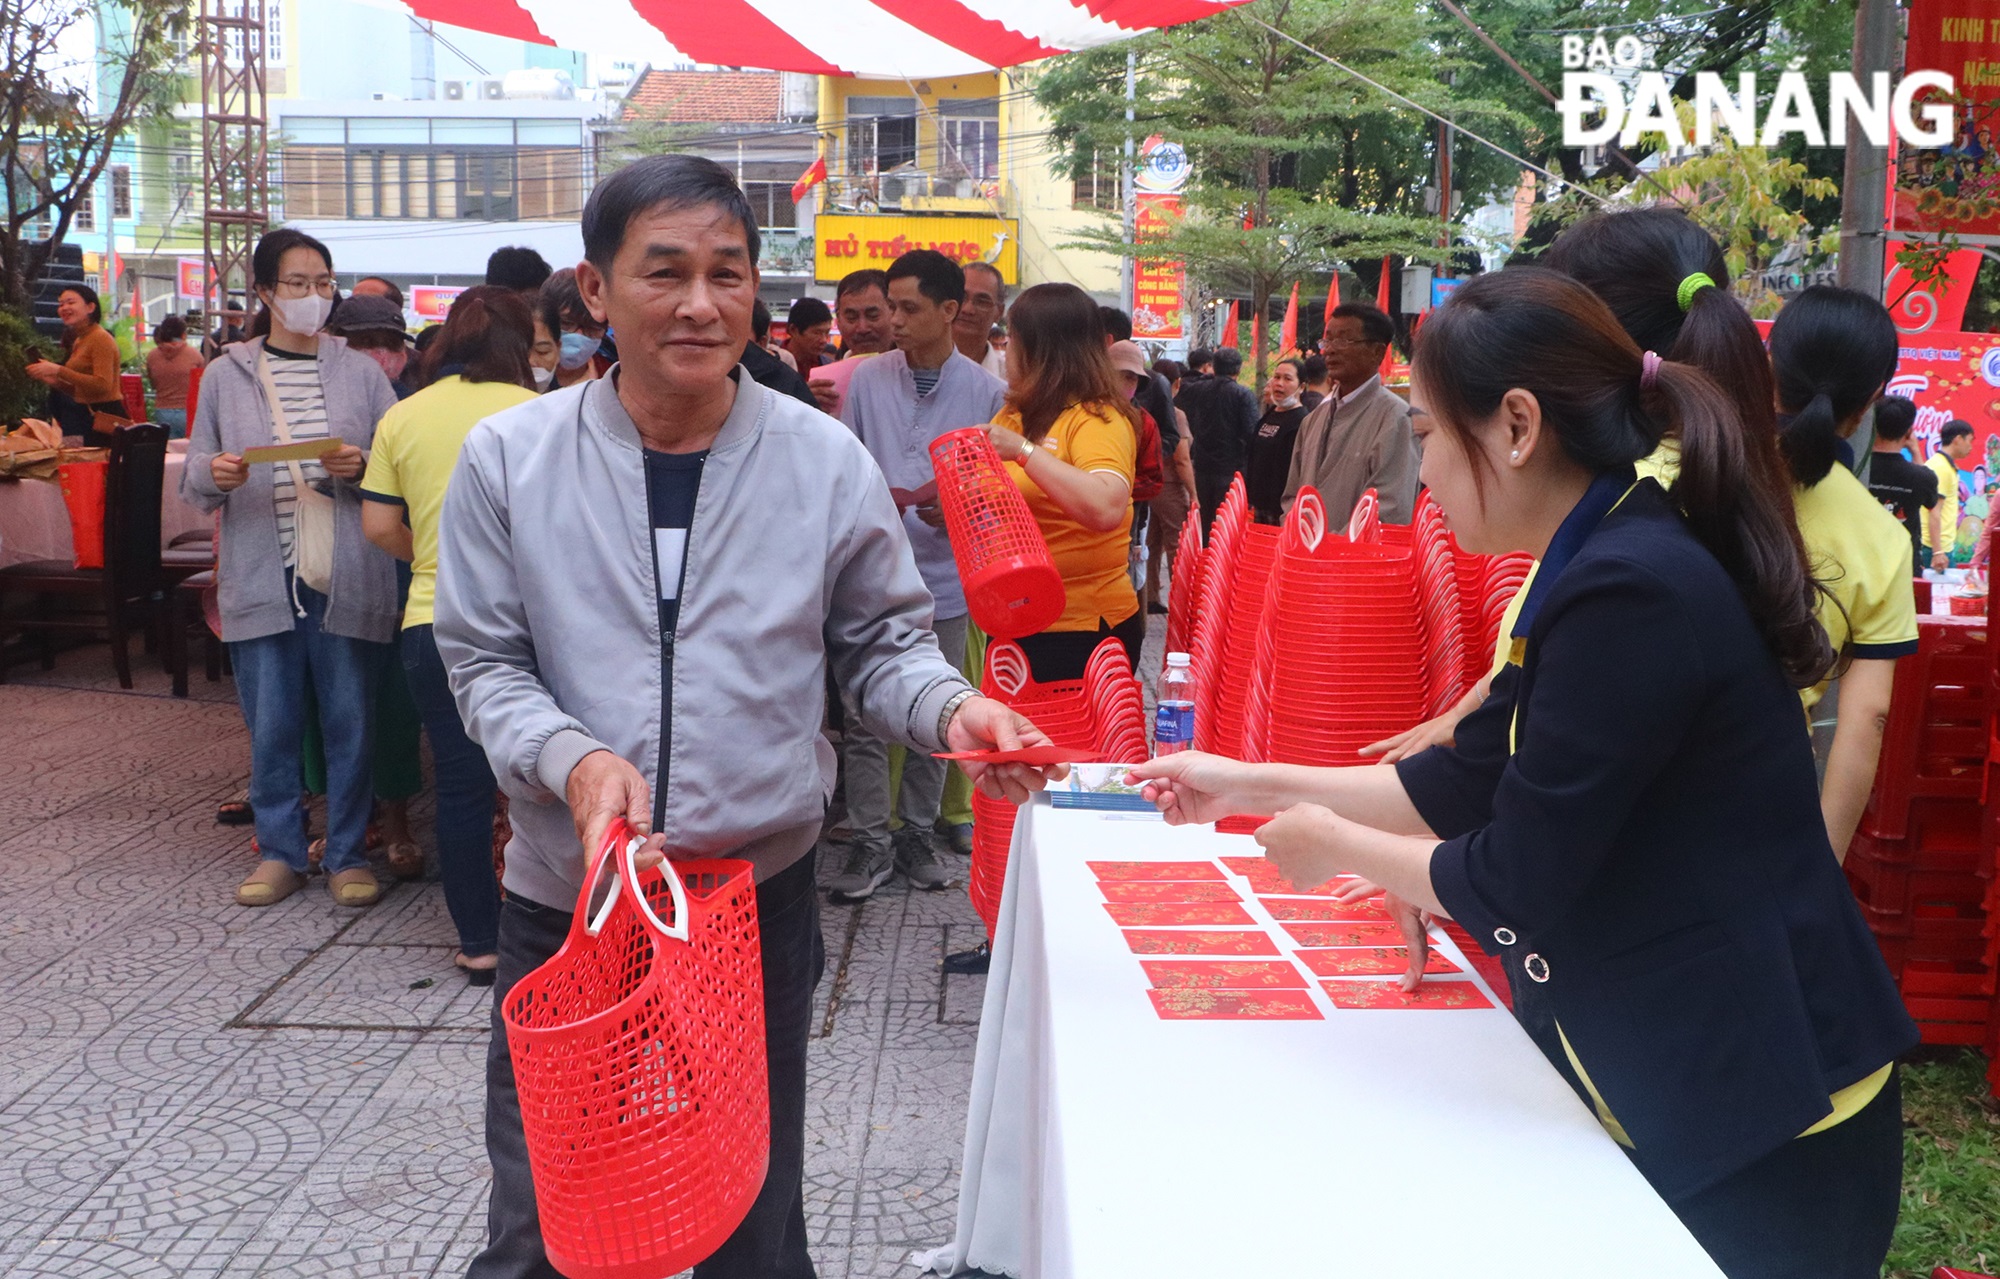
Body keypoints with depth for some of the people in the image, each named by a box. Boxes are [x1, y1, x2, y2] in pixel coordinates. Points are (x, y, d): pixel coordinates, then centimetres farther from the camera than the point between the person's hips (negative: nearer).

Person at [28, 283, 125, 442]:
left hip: (104, 418, -9)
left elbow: (102, 385, -21)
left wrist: (59, 371, -20)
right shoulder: (77, 341, 17)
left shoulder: (100, 338, -9)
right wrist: (54, 381, 4)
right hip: (84, 417, 9)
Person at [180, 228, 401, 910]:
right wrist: (216, 472, -12)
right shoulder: (226, 375, 9)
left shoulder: (361, 373, 7)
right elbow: (193, 480, 10)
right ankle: (280, 852, 20)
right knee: (271, 727, 6)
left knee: (351, 721, 3)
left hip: (346, 578, -1)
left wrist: (362, 465, -13)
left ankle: (348, 854, 15)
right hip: (261, 578, 1)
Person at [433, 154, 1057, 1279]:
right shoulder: (508, 459, -4)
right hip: (567, 899, 0)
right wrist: (575, 758, -19)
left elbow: (883, 640, 4)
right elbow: (486, 666, 0)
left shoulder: (826, 460, -4)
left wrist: (951, 708, -17)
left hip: (762, 894, 0)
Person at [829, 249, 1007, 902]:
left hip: (944, 577, 0)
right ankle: (869, 843, 10)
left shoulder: (986, 393, 1)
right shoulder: (867, 381, 4)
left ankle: (917, 834, 25)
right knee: (864, 716, -1)